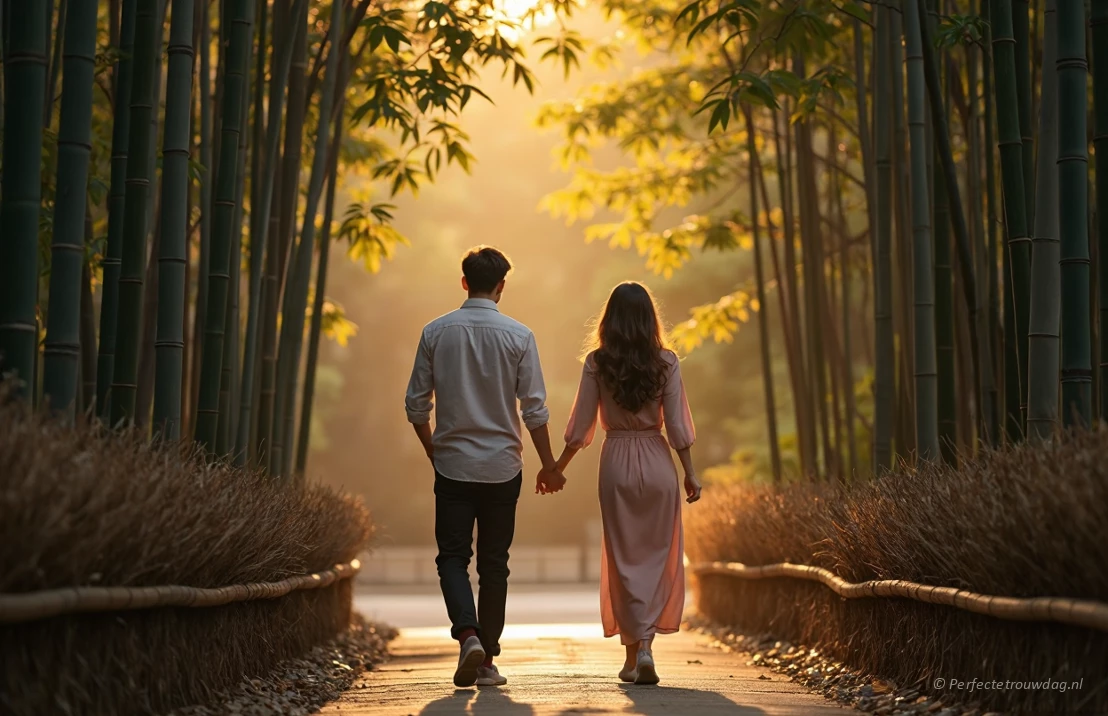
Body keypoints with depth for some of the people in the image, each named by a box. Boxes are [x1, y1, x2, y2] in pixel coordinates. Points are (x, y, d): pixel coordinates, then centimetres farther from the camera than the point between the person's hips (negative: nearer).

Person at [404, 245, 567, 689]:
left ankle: (468, 635, -19)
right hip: (502, 467, 0)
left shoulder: (436, 332, -1)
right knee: (493, 563, 9)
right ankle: (487, 660, 13)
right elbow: (534, 409, -4)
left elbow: (416, 404, 1)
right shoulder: (518, 336, -5)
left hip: (452, 465, 0)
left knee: (453, 557, 5)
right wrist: (549, 466, 6)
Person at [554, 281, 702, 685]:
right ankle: (643, 645, -3)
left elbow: (581, 425, -2)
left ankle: (636, 649, 7)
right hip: (657, 461, 0)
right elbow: (676, 423, -5)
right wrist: (690, 472, 3)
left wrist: (558, 466, 10)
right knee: (658, 555, 8)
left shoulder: (597, 363, -4)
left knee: (624, 558, 8)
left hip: (616, 461, 0)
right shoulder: (666, 361, -4)